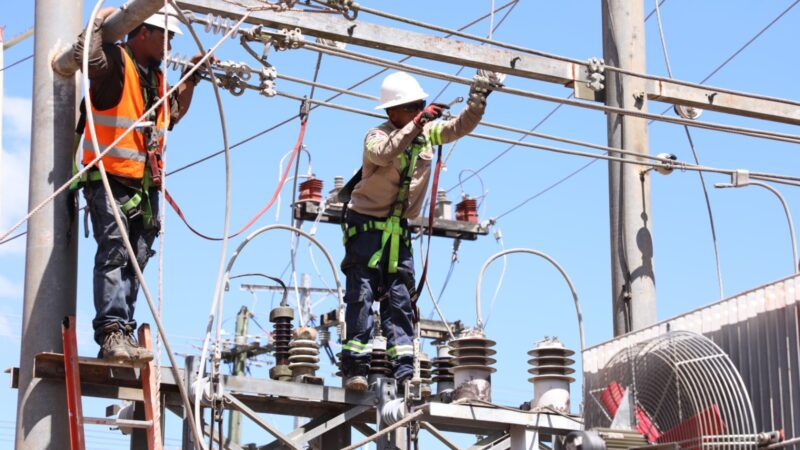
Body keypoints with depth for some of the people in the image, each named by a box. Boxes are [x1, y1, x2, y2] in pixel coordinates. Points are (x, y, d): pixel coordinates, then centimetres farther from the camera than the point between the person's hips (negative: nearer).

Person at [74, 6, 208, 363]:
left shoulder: (154, 76, 20)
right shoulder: (115, 60, -7)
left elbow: (173, 114, 35)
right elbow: (86, 56, -30)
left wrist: (191, 79, 29)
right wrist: (101, 21, -17)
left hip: (145, 186, 9)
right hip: (110, 182, -9)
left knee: (134, 262, 8)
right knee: (114, 254, -18)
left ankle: (121, 339, 12)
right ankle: (112, 333, -25)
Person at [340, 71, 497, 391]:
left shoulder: (428, 134, 5)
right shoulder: (377, 135, -15)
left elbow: (461, 126, 6)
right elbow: (382, 154, -36)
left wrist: (478, 100, -12)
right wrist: (416, 124, -40)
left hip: (399, 229, 6)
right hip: (366, 223, -6)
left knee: (400, 298, 1)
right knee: (362, 295, -10)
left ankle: (404, 370, -3)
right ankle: (355, 367, -11)